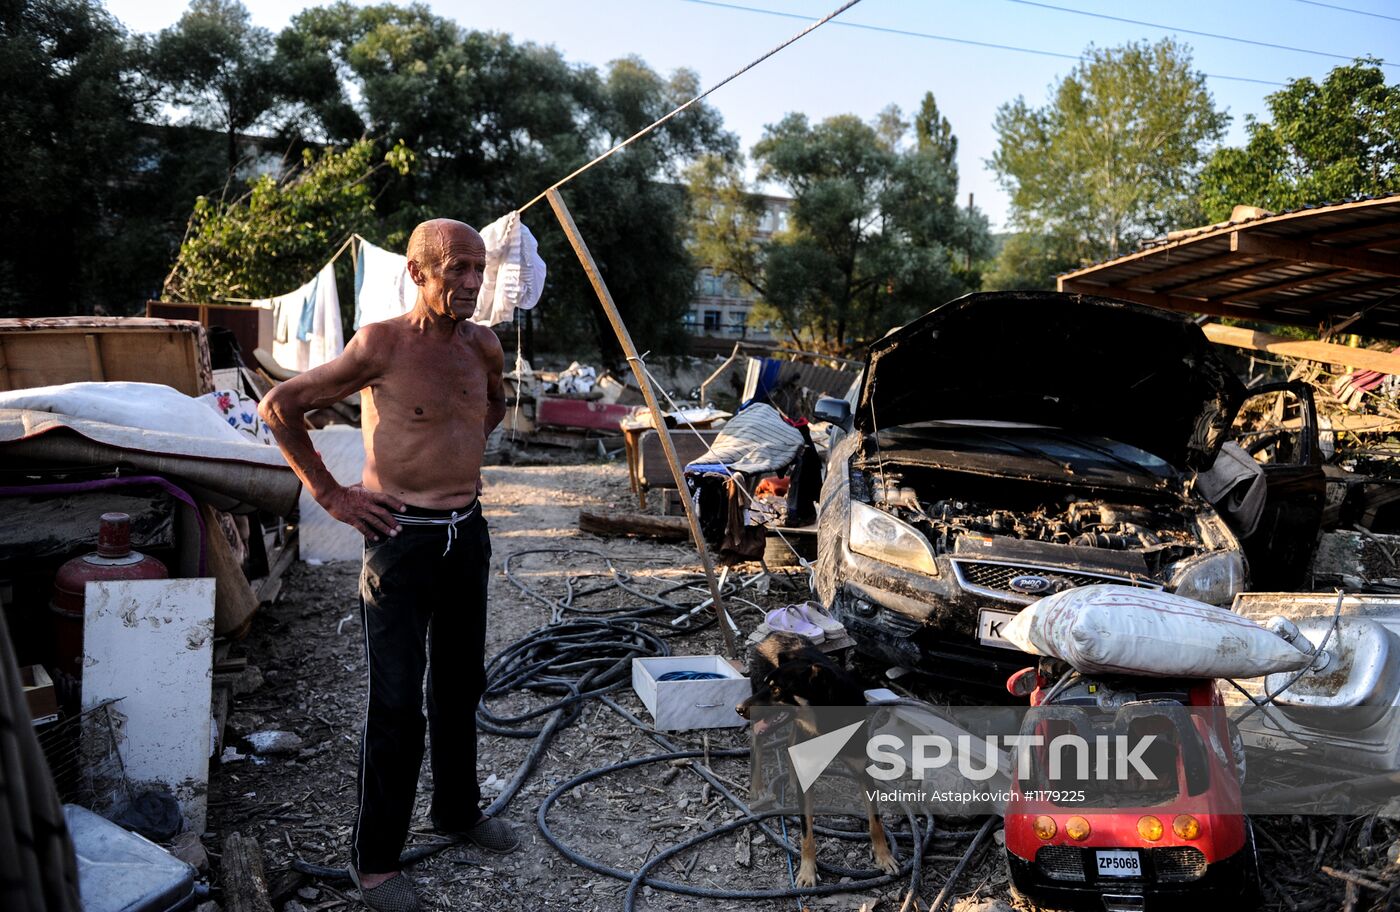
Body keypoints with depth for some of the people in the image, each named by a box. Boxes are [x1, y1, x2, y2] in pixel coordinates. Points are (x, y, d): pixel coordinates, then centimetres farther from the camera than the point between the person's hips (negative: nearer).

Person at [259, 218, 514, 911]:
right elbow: (280, 405, -8)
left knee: (460, 686, 19)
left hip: (467, 532, 6)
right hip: (403, 538, -6)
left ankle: (458, 810, 39)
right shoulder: (382, 345, -14)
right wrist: (329, 494, -7)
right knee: (396, 705, 1)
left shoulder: (482, 345, 4)